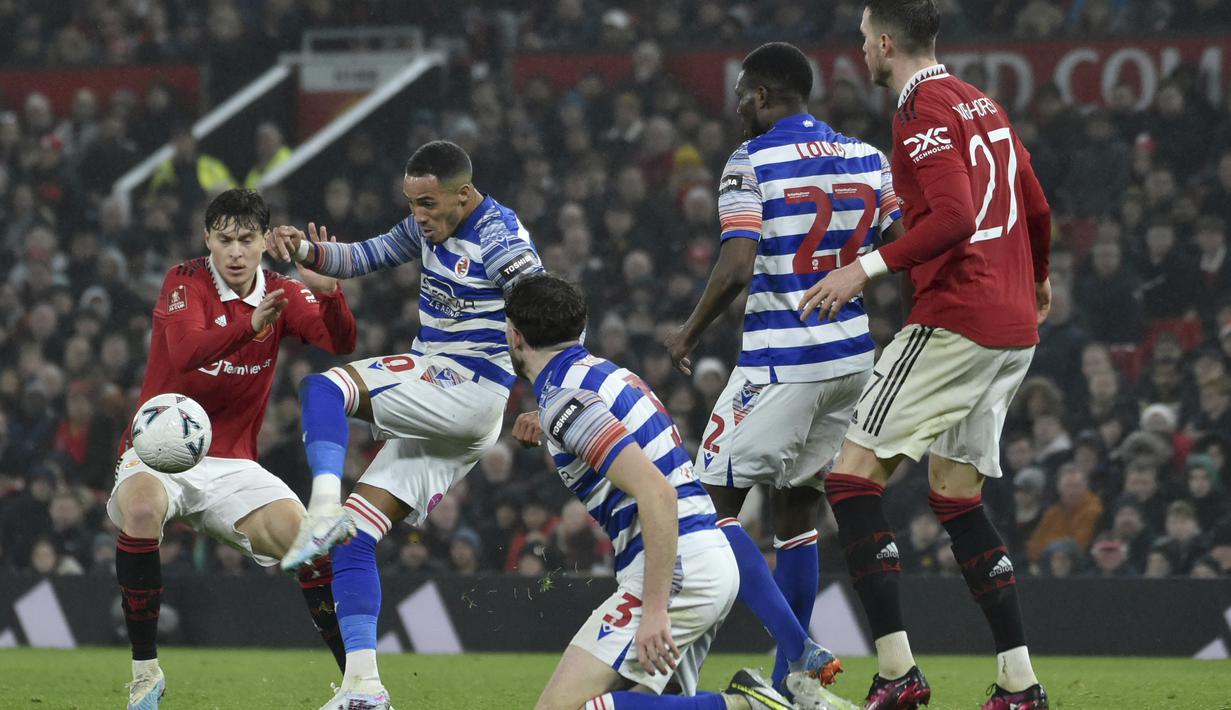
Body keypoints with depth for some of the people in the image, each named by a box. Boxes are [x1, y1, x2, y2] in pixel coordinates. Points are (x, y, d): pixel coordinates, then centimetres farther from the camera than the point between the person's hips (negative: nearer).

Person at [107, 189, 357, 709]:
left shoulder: (283, 295, 3)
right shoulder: (185, 282, -9)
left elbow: (341, 344, -14)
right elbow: (186, 352, -29)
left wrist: (328, 291, -34)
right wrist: (250, 325, -47)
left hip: (231, 465, 3)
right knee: (141, 508, -35)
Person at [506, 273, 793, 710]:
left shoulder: (563, 400, -13)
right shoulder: (608, 371, 16)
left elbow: (657, 493, -23)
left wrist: (655, 611, -25)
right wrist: (548, 433, 25)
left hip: (674, 570, -10)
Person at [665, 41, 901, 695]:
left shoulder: (752, 163, -10)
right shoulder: (866, 159, 8)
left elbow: (736, 269, -19)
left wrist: (688, 333, -5)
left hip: (780, 364, -7)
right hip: (852, 359, 7)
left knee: (713, 508, 1)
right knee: (796, 506, 17)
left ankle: (799, 651, -14)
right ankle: (788, 680, 18)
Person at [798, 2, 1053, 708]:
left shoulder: (925, 111, -9)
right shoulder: (983, 105, 17)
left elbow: (955, 216, -22)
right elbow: (1037, 209, 23)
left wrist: (869, 267, -21)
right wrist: (1038, 278, 41)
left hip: (956, 319, -9)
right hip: (1015, 326, 9)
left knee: (855, 472, -8)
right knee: (956, 491, 14)